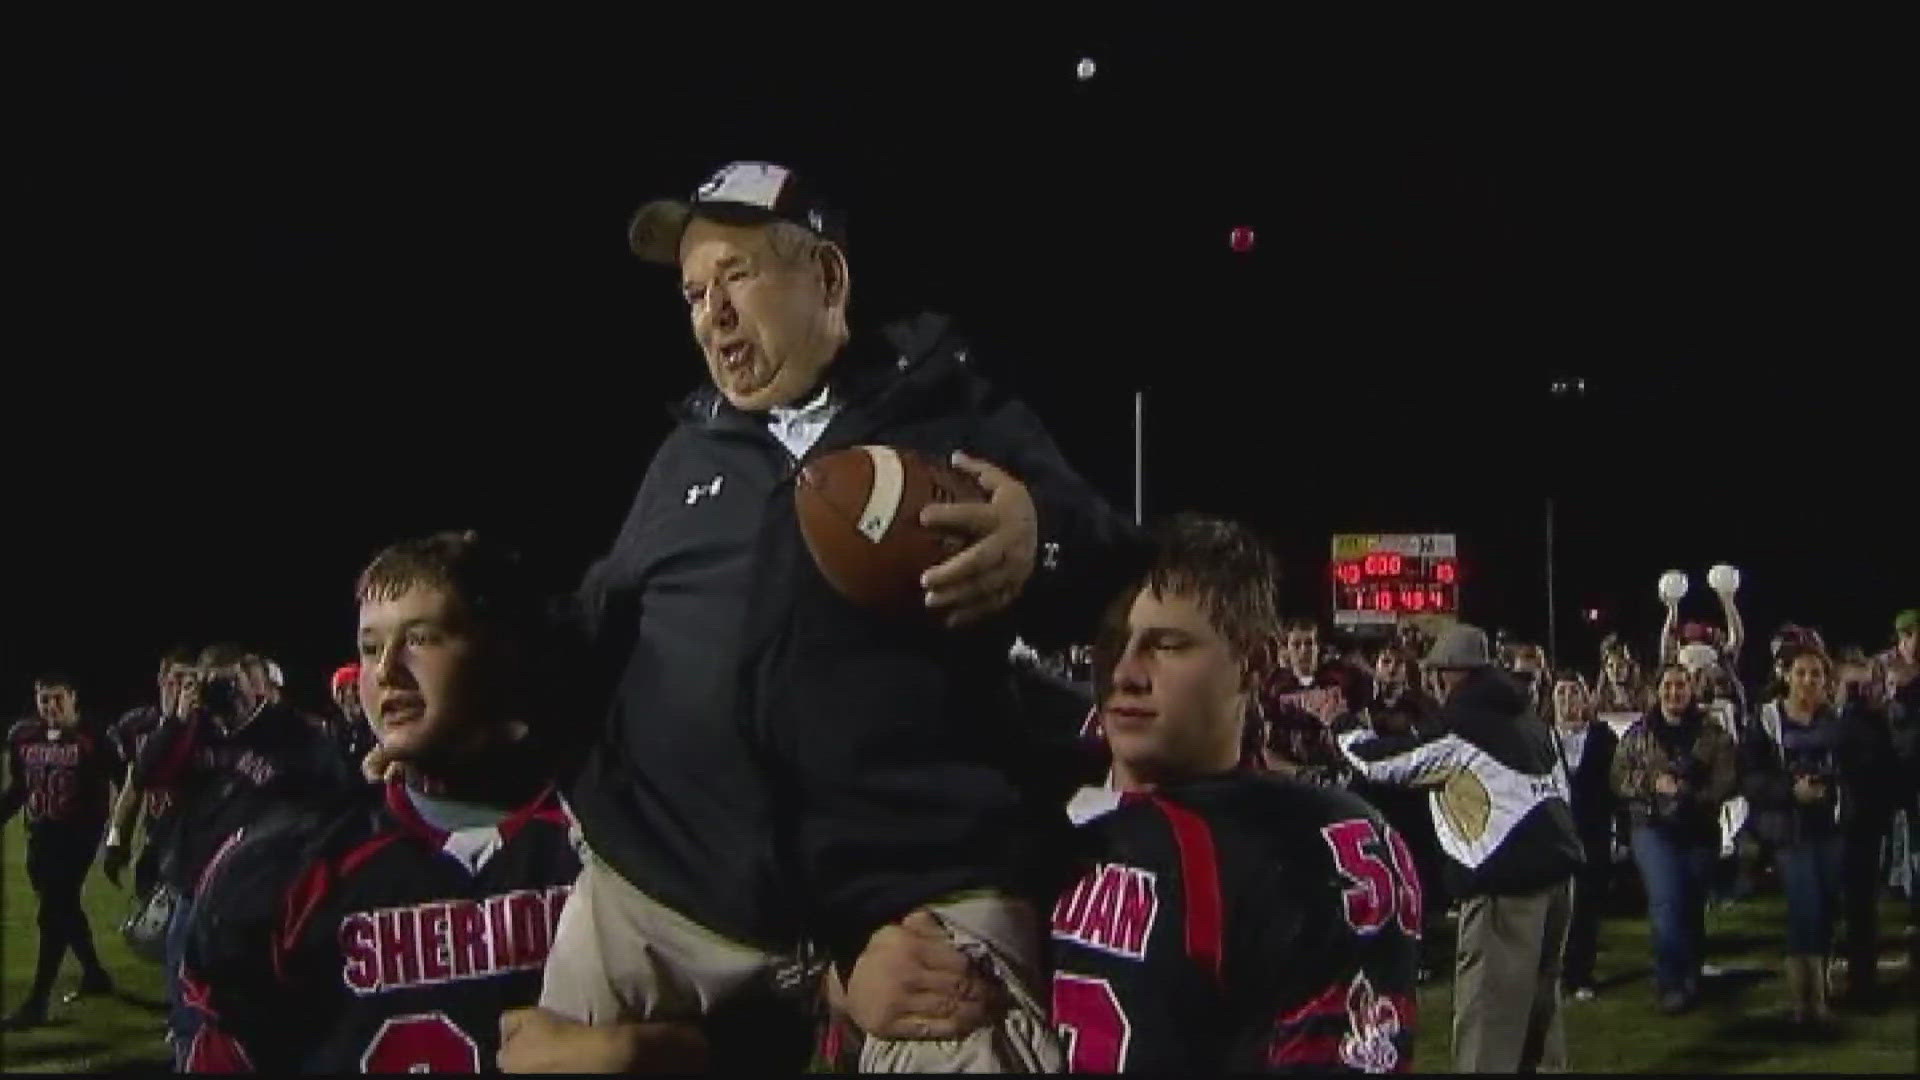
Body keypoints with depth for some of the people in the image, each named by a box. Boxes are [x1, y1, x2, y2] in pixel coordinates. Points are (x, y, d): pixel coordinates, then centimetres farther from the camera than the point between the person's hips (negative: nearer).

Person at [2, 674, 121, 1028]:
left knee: (53, 913, -10)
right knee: (63, 909, 15)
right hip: (40, 837, 6)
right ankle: (95, 974, 35)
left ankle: (36, 1002, -8)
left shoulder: (92, 740, -10)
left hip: (77, 836, -6)